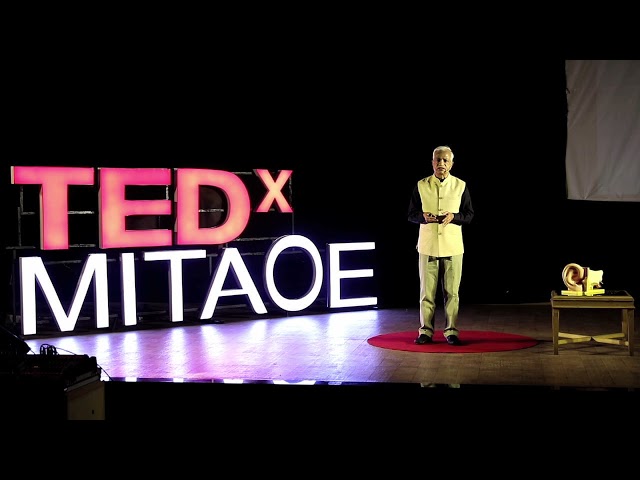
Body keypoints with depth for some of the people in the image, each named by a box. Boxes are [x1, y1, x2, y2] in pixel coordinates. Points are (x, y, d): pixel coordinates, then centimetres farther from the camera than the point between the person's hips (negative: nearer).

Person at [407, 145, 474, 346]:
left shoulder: (461, 186, 5)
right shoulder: (421, 185, 5)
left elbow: (469, 215, 5)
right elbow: (411, 214, 7)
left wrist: (453, 217, -14)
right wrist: (424, 216, -14)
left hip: (452, 246, 0)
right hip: (427, 245, 0)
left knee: (452, 291, 2)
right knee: (427, 291, 2)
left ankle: (451, 331, 11)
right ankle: (425, 331, 9)